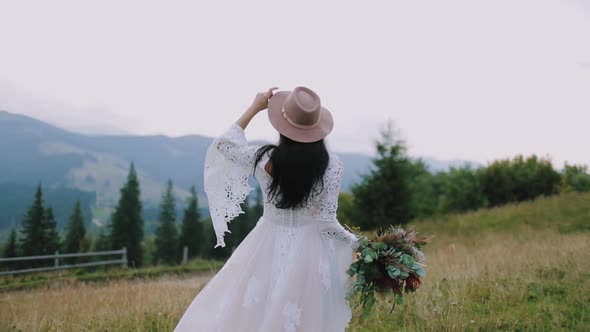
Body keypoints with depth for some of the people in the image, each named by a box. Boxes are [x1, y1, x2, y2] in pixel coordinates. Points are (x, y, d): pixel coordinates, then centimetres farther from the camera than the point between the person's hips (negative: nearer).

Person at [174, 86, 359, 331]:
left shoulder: (265, 159, -13)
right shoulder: (331, 165, -15)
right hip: (310, 251, 0)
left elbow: (223, 143, 5)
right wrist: (357, 242, 5)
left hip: (269, 247, 0)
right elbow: (326, 221, -12)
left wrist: (254, 108, 9)